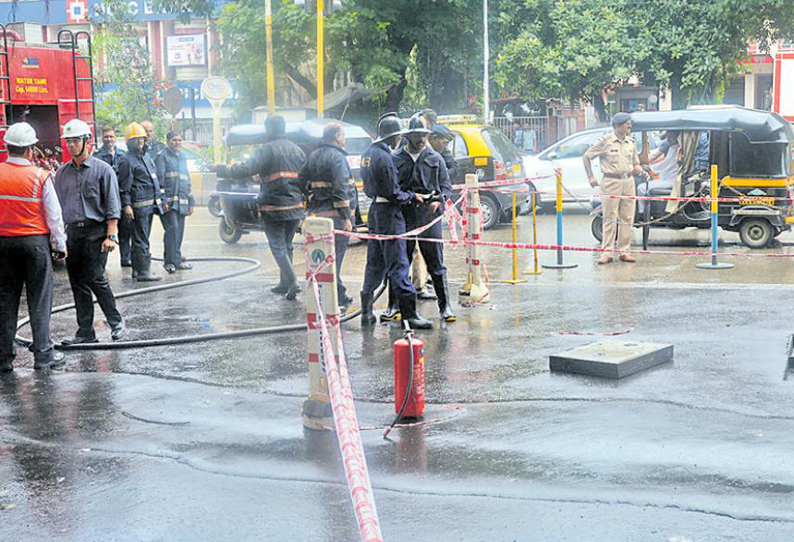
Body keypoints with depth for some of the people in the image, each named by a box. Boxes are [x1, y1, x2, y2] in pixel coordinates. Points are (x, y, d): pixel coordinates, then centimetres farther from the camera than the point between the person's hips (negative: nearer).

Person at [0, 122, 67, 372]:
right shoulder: (40, 176, -9)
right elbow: (53, 215, -5)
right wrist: (60, 245, 6)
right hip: (35, 242, -3)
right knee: (39, 301, 3)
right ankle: (43, 355, 4)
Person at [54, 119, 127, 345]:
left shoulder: (102, 170, -1)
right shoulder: (62, 173, 14)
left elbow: (113, 206, -4)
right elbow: (57, 205, 18)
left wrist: (111, 236, -12)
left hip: (95, 231, -5)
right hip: (72, 233, 5)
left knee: (95, 279, -12)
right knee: (77, 283, 6)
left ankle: (116, 322, 6)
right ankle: (85, 332, 12)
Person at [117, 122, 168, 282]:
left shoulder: (147, 157, 20)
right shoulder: (127, 161, -8)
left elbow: (155, 181, 27)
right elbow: (124, 186, -13)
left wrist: (161, 200, 25)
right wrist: (126, 205, -20)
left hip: (151, 204, 9)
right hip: (139, 205, -9)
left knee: (142, 238, 13)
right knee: (141, 239, -8)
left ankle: (137, 269, 20)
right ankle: (143, 272, -8)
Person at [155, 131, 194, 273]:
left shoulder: (182, 157, 22)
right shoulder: (162, 156, 0)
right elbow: (159, 179, -7)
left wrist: (191, 202, 21)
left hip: (182, 201, 7)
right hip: (169, 200, -7)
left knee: (179, 231, 6)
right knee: (173, 228, -15)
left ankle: (177, 260, 12)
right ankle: (171, 261, -14)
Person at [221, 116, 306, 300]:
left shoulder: (267, 149, -10)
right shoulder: (297, 150, 11)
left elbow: (247, 169, -19)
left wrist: (224, 170, -9)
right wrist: (302, 199, 21)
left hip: (273, 207, -6)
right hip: (295, 207, 6)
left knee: (278, 247, -2)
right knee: (286, 246, 17)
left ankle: (293, 283, -13)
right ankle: (285, 283, 20)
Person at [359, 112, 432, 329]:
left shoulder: (368, 153, 11)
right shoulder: (384, 157, -18)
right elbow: (393, 194, -19)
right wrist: (412, 196, -3)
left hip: (374, 212, 9)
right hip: (389, 215, -9)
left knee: (375, 264, 15)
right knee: (398, 266, -8)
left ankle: (366, 311, 20)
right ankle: (410, 314, -7)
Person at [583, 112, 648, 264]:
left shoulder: (631, 142, 11)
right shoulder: (605, 141, -5)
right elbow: (586, 157, 1)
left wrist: (641, 171, -3)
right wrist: (591, 177, -4)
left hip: (628, 182, 5)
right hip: (611, 183, -5)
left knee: (627, 218, 6)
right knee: (610, 218, -4)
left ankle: (623, 251, 13)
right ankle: (607, 253, -1)